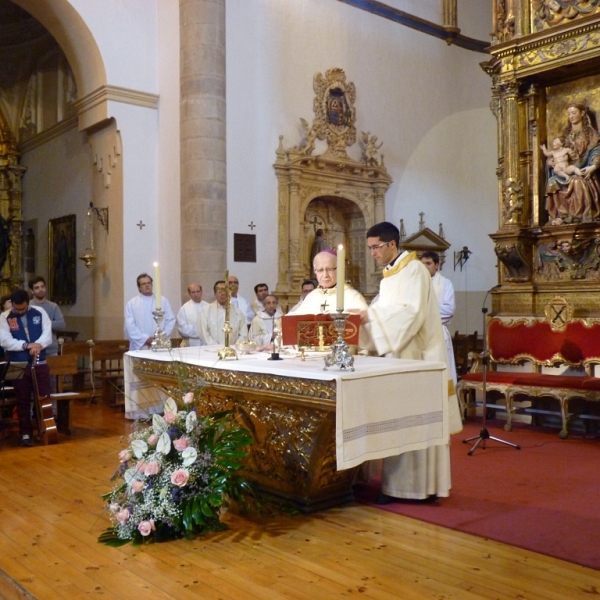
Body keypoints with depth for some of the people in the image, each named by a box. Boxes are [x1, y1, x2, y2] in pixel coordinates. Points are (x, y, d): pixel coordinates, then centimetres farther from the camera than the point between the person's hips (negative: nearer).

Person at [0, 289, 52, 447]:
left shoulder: (40, 313, 2)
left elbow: (47, 333, -4)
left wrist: (38, 345, -25)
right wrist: (26, 345, -24)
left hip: (40, 363, 1)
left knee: (44, 398, 7)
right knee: (23, 401, 7)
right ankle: (25, 433, 16)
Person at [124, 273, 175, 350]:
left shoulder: (163, 301, 12)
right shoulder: (131, 303, 6)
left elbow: (170, 320, 9)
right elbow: (130, 326, -2)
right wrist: (145, 339, -11)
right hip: (140, 347, -2)